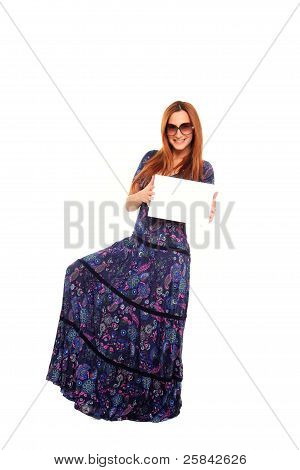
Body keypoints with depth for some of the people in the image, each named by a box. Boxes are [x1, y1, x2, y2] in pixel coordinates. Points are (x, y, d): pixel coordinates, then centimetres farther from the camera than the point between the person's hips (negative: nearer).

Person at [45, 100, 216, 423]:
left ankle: (153, 399, 28)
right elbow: (128, 204, 11)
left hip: (171, 258, -4)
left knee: (155, 330, 0)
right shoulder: (151, 159, 8)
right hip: (135, 246, 5)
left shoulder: (203, 169, 0)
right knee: (81, 274, -7)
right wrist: (142, 195, -12)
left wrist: (208, 211, -20)